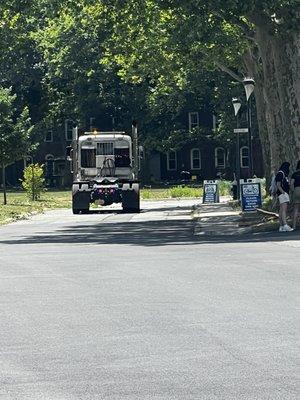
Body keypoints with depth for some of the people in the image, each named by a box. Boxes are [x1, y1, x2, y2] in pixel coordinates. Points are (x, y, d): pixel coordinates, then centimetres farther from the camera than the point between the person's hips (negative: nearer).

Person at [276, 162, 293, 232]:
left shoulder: (283, 174, 21)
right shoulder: (280, 174, -10)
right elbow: (278, 185, -16)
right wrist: (283, 192, -22)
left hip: (285, 194, 11)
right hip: (283, 194, -11)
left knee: (281, 210, 7)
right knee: (284, 210, -19)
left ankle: (281, 227, 6)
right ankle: (285, 225, -28)